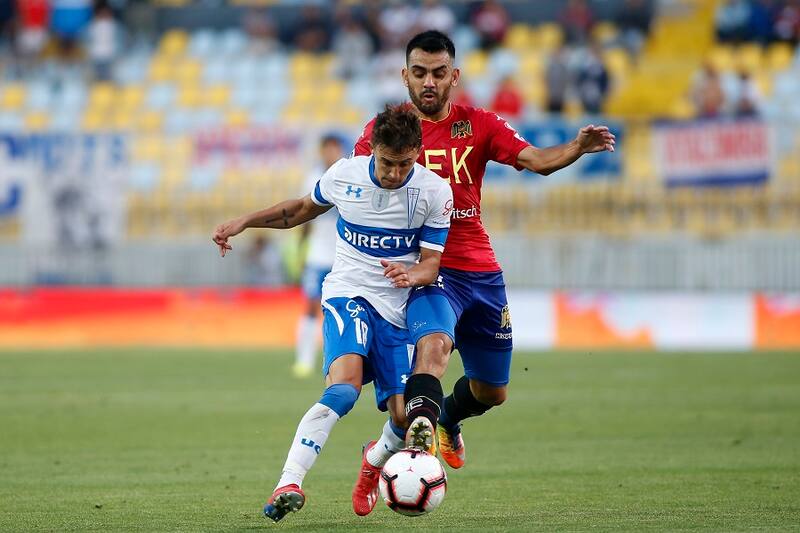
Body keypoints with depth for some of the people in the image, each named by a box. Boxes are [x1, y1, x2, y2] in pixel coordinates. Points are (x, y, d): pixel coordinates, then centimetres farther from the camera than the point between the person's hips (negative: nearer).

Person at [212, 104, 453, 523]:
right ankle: (288, 483, -37)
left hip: (397, 310, 2)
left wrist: (412, 274, -29)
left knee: (405, 417, -6)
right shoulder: (344, 175, -4)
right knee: (344, 386, -30)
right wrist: (244, 222, 12)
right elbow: (304, 209, 17)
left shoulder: (435, 192, -7)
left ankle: (380, 457, 32)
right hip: (348, 295, -2)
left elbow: (431, 264, -6)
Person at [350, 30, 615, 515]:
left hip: (481, 270, 4)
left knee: (492, 392, 15)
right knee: (434, 345, -36)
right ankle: (420, 433, -51)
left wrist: (578, 147, -29)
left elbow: (536, 160, -7)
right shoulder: (386, 128, -1)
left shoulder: (479, 125, 4)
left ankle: (447, 421, 46)